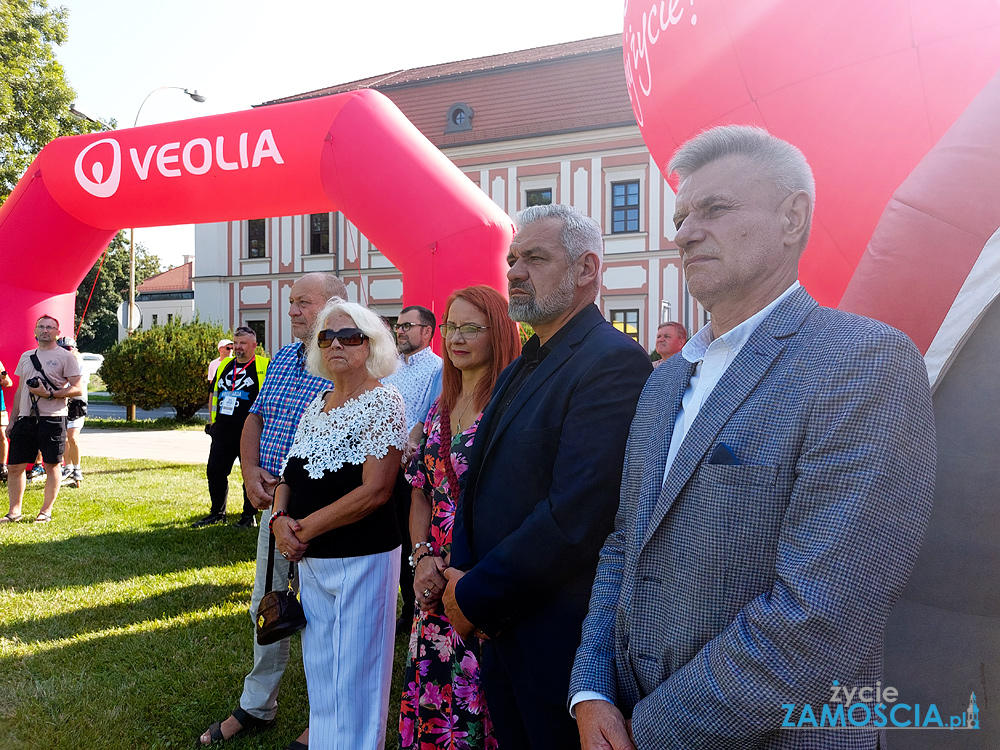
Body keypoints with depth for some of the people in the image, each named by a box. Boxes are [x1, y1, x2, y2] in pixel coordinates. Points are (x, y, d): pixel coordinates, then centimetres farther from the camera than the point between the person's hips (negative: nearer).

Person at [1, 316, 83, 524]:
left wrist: (49, 394, -17)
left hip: (52, 418, -5)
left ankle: (46, 510, 12)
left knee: (52, 466, 2)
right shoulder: (26, 357, 18)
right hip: (25, 418, 5)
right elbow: (19, 391, 21)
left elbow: (77, 389, -6)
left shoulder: (65, 357, 0)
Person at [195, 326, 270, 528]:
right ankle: (217, 513, 23)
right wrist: (212, 421, 16)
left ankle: (249, 515, 15)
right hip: (222, 432, 6)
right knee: (214, 471, 8)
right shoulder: (224, 365, 15)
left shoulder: (265, 366, -3)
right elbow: (214, 394, 22)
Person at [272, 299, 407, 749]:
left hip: (361, 558, -7)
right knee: (319, 672, 18)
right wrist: (280, 519, -6)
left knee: (354, 680, 4)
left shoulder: (383, 402, -12)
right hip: (310, 559, 7)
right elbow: (290, 475, 14)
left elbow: (375, 491, -19)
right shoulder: (316, 405, 11)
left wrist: (305, 527, -15)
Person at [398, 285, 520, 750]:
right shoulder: (440, 410, 11)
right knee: (430, 701, 15)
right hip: (437, 584, 6)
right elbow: (421, 494, 14)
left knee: (478, 703, 4)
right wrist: (422, 557, -1)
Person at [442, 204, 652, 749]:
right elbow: (480, 483, 13)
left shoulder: (614, 362, -19)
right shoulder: (520, 368, 12)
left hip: (561, 644, -8)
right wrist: (460, 572, -3)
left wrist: (474, 597, -16)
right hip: (501, 631, 8)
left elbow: (575, 519, -27)